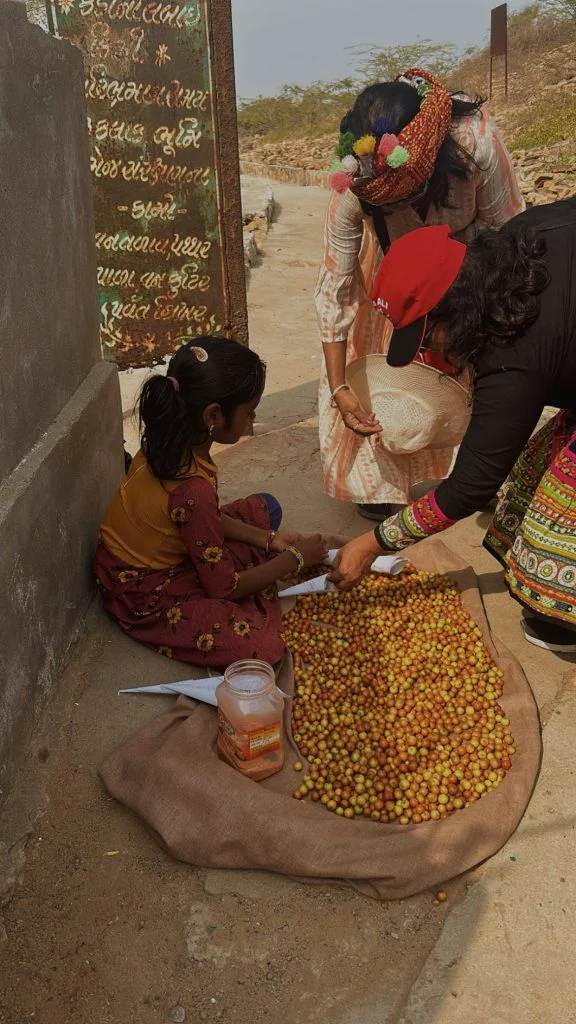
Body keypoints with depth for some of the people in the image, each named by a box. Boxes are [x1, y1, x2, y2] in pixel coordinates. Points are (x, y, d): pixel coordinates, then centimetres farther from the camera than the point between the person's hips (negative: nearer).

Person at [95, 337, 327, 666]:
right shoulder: (193, 489, -35)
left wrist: (268, 539, 2)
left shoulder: (171, 442, -10)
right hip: (146, 595, -9)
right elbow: (224, 588, -22)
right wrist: (295, 558, -10)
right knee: (262, 649, -25)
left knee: (264, 507, 15)